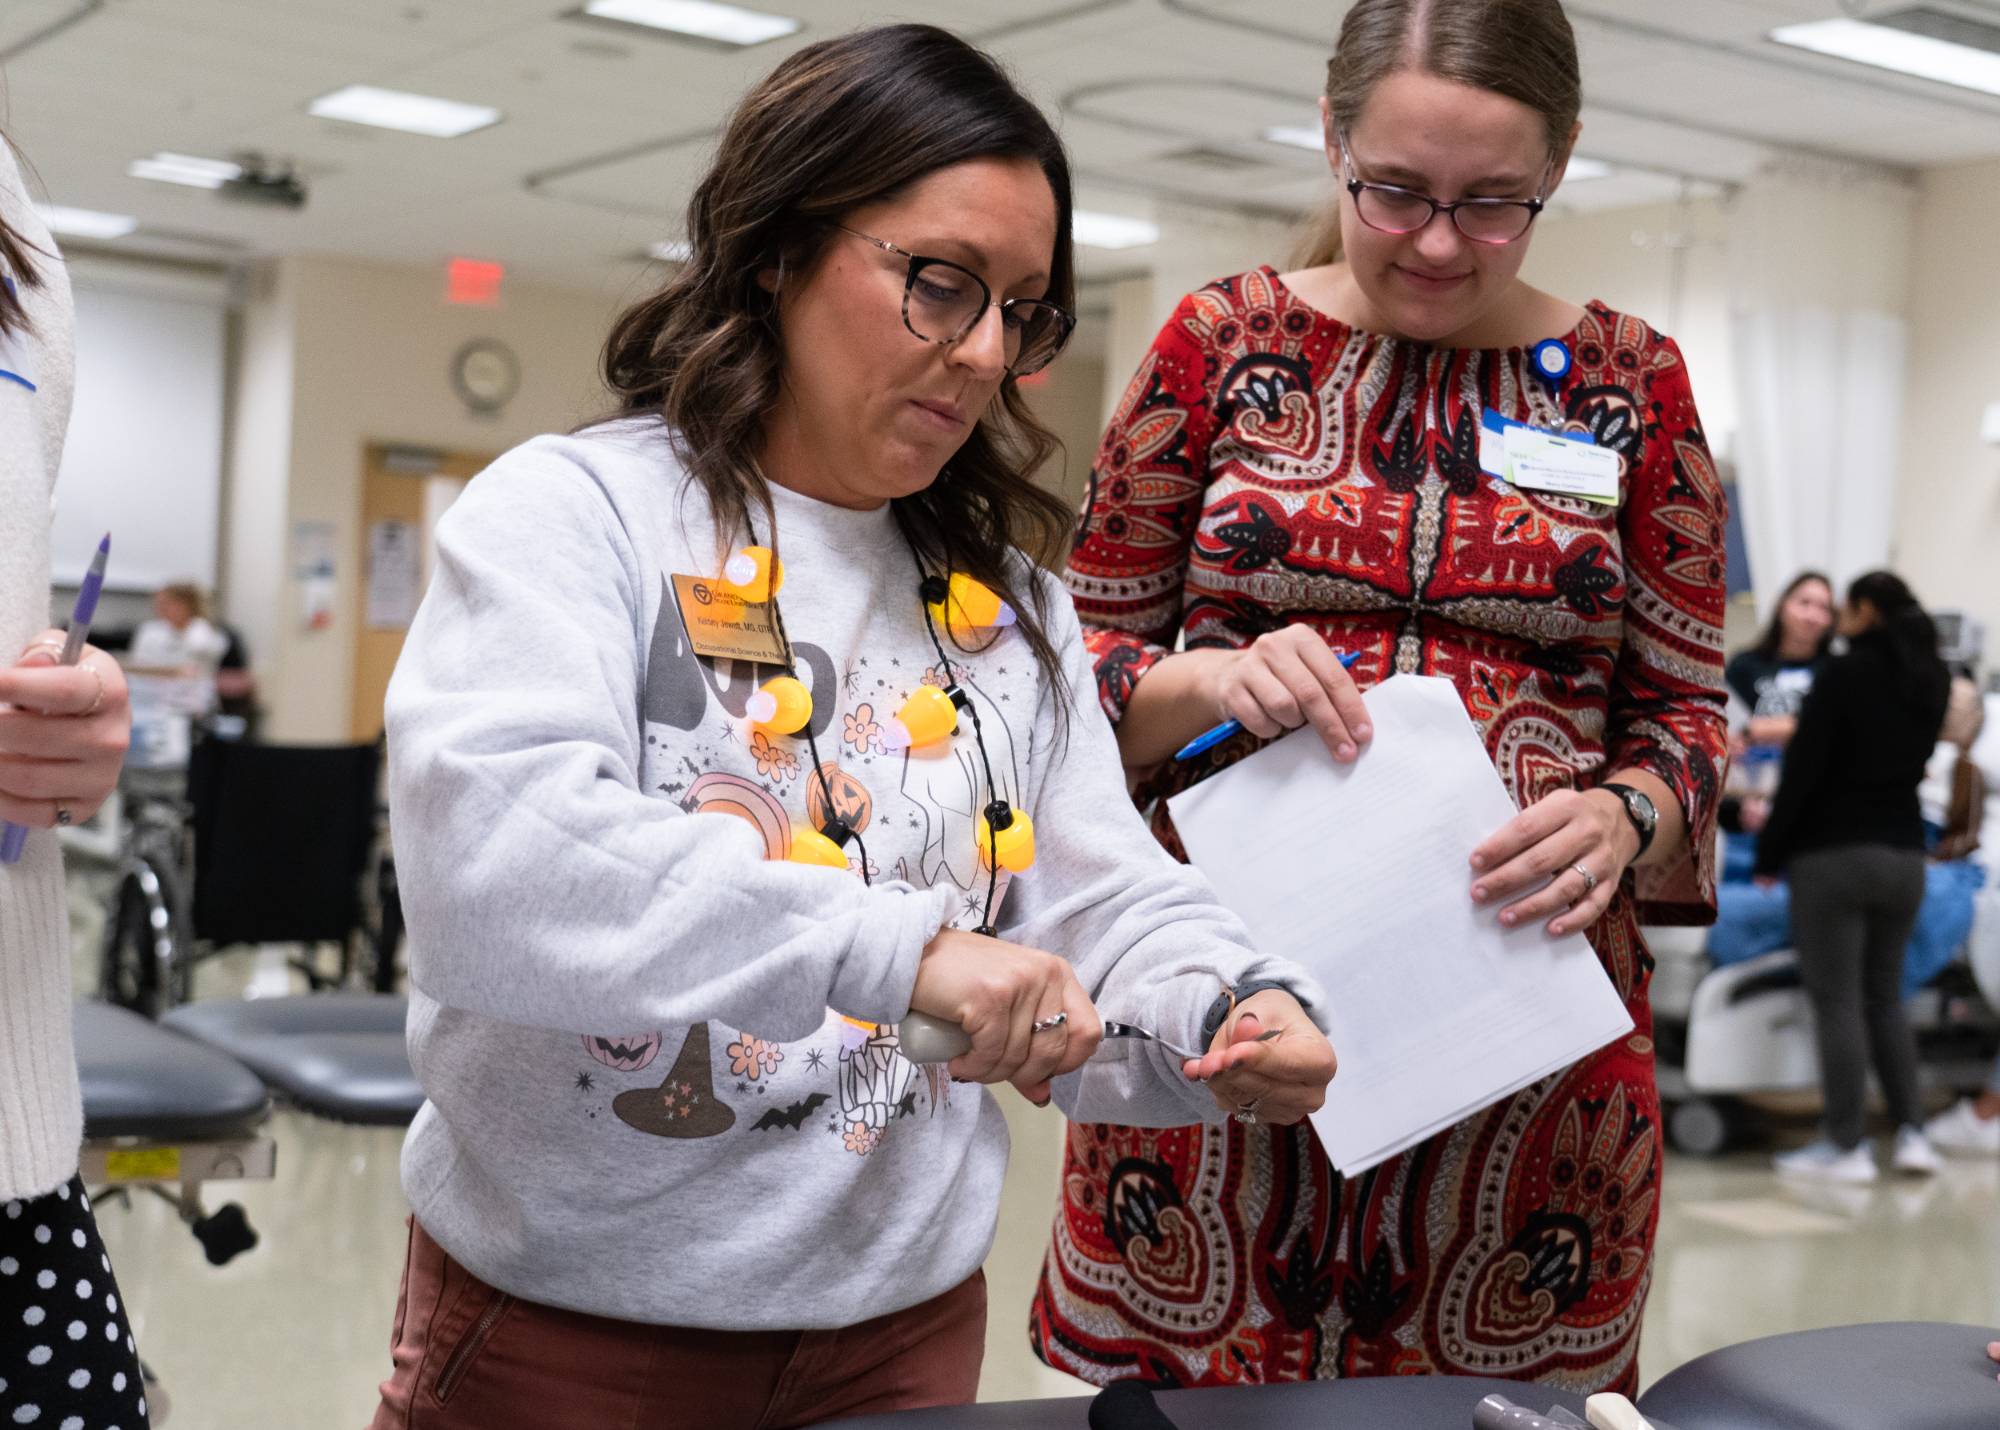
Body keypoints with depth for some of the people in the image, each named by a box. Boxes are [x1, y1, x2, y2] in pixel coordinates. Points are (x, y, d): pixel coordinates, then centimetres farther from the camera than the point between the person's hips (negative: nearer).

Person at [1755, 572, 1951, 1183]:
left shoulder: (1844, 675, -12)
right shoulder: (1931, 681, 8)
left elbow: (1803, 770, -13)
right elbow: (1910, 764, 14)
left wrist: (1769, 853, -6)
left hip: (1833, 855, -7)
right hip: (1904, 854, 7)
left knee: (1837, 1002, -2)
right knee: (1883, 999, 16)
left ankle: (1846, 1146, 0)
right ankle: (1912, 1133, 11)